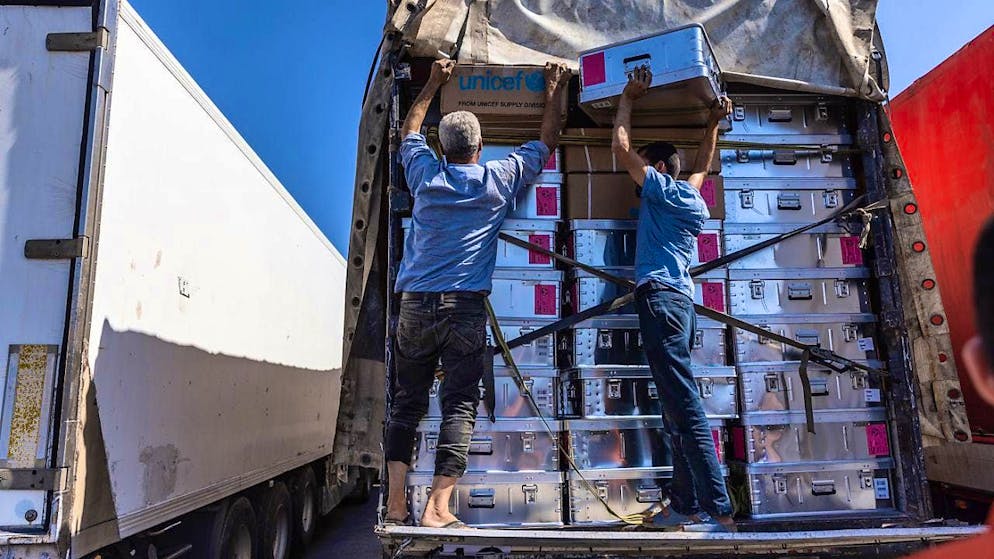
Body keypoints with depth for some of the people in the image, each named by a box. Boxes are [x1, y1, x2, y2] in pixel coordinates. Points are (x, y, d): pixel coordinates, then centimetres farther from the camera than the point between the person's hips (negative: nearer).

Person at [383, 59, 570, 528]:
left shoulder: (425, 174, 9)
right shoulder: (500, 179, 5)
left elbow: (409, 130, 31)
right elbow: (546, 142, 20)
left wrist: (434, 83, 41)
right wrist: (554, 91, 34)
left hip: (415, 304, 3)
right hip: (465, 308, -2)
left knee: (406, 404, 8)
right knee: (459, 406, -1)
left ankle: (396, 502, 6)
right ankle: (437, 507, -6)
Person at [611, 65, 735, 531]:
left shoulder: (662, 188, 0)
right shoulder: (694, 200, 22)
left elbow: (620, 147, 2)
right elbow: (701, 166, 43)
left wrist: (628, 98, 13)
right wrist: (713, 124, 45)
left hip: (659, 296, -9)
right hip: (680, 300, 9)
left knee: (684, 405, -14)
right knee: (677, 407, 8)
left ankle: (719, 510, -15)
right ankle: (684, 504, 12)